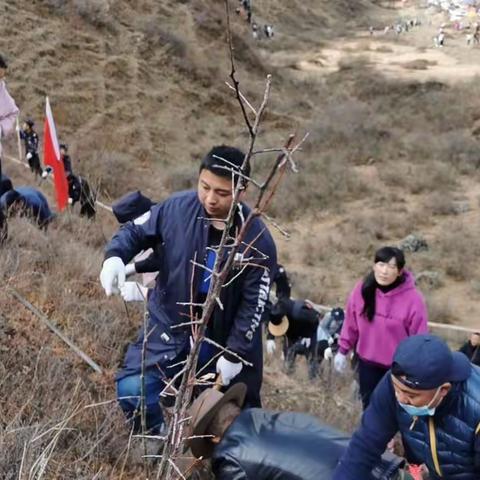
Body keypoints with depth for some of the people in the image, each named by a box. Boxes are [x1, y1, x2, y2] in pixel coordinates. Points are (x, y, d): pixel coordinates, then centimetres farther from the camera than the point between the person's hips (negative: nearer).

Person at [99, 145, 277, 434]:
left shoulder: (258, 241, -20)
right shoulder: (177, 208, -16)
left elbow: (254, 303, -12)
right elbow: (136, 231, 0)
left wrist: (234, 353, -12)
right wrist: (115, 256, -21)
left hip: (222, 339, -1)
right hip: (170, 326, 1)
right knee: (132, 390, -13)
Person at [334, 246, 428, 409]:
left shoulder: (413, 298, -21)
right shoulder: (362, 289, -10)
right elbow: (351, 323, 3)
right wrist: (343, 351, 9)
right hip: (367, 362, 4)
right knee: (369, 405, 20)